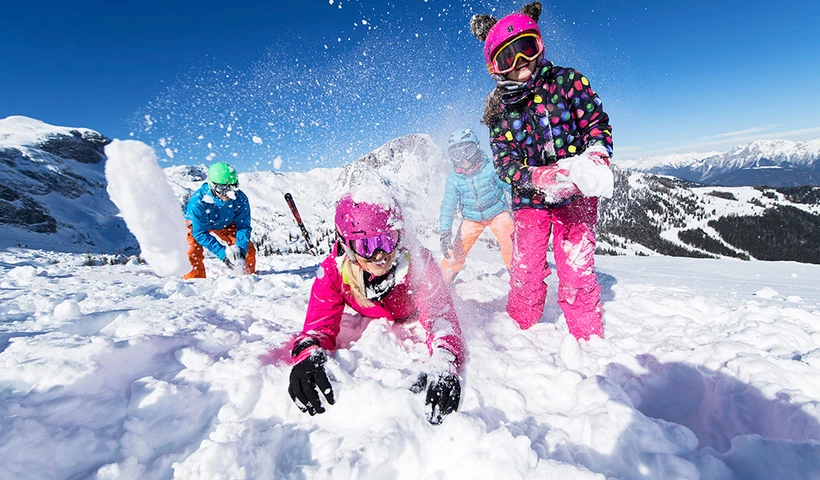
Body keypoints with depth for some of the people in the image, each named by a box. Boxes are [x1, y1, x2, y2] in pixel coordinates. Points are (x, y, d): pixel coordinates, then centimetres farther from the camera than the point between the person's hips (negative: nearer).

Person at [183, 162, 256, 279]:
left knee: (248, 249, -9)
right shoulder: (198, 201, -38)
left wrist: (240, 250, -40)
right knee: (193, 253, -25)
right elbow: (200, 233, -34)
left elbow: (244, 226, -24)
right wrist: (223, 254, -42)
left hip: (224, 224, 3)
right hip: (196, 224, -2)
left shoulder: (240, 199, -32)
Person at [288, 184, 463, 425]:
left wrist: (443, 363, -68)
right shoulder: (333, 270, -38)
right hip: (369, 322, 0)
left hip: (411, 318, 1)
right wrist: (308, 356, -61)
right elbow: (320, 323, -37)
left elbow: (441, 315, -46)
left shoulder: (418, 262, -43)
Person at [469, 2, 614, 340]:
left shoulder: (567, 80, 0)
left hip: (576, 192, -1)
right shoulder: (501, 110, 0)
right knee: (525, 274, -1)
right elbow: (505, 164, -9)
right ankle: (518, 333, 21)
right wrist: (539, 177, -28)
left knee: (577, 271, -7)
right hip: (529, 198, 1)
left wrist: (597, 156, -24)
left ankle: (589, 341, 12)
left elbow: (597, 121, -3)